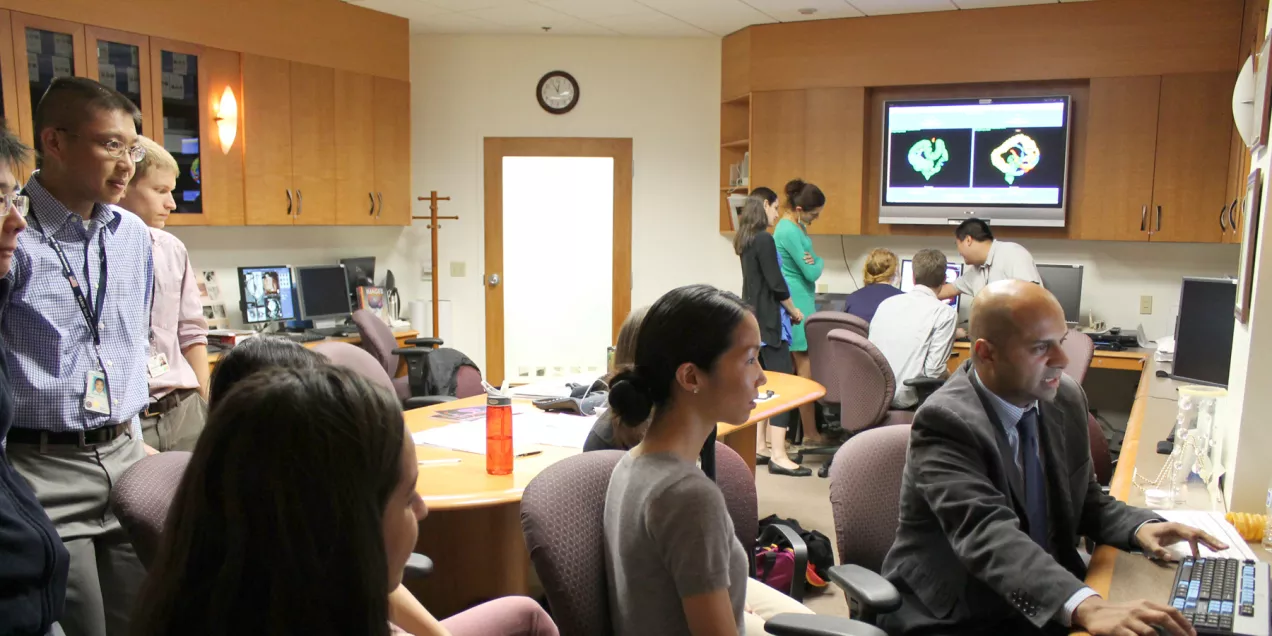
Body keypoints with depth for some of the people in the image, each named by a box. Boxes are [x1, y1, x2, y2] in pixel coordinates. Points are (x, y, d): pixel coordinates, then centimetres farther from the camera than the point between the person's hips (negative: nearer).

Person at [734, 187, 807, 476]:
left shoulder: (747, 240, 13)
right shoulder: (764, 239, -15)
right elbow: (776, 284, -16)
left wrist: (785, 309, 17)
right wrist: (794, 310, -1)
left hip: (753, 319, 10)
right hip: (769, 321, -10)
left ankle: (759, 447, 17)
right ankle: (778, 456, -10)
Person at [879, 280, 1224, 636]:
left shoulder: (1065, 399, 0)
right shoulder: (945, 422, -21)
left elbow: (1085, 502, 12)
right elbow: (987, 533, -33)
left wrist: (1139, 527, -7)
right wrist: (1086, 607, -45)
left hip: (1046, 604, 6)